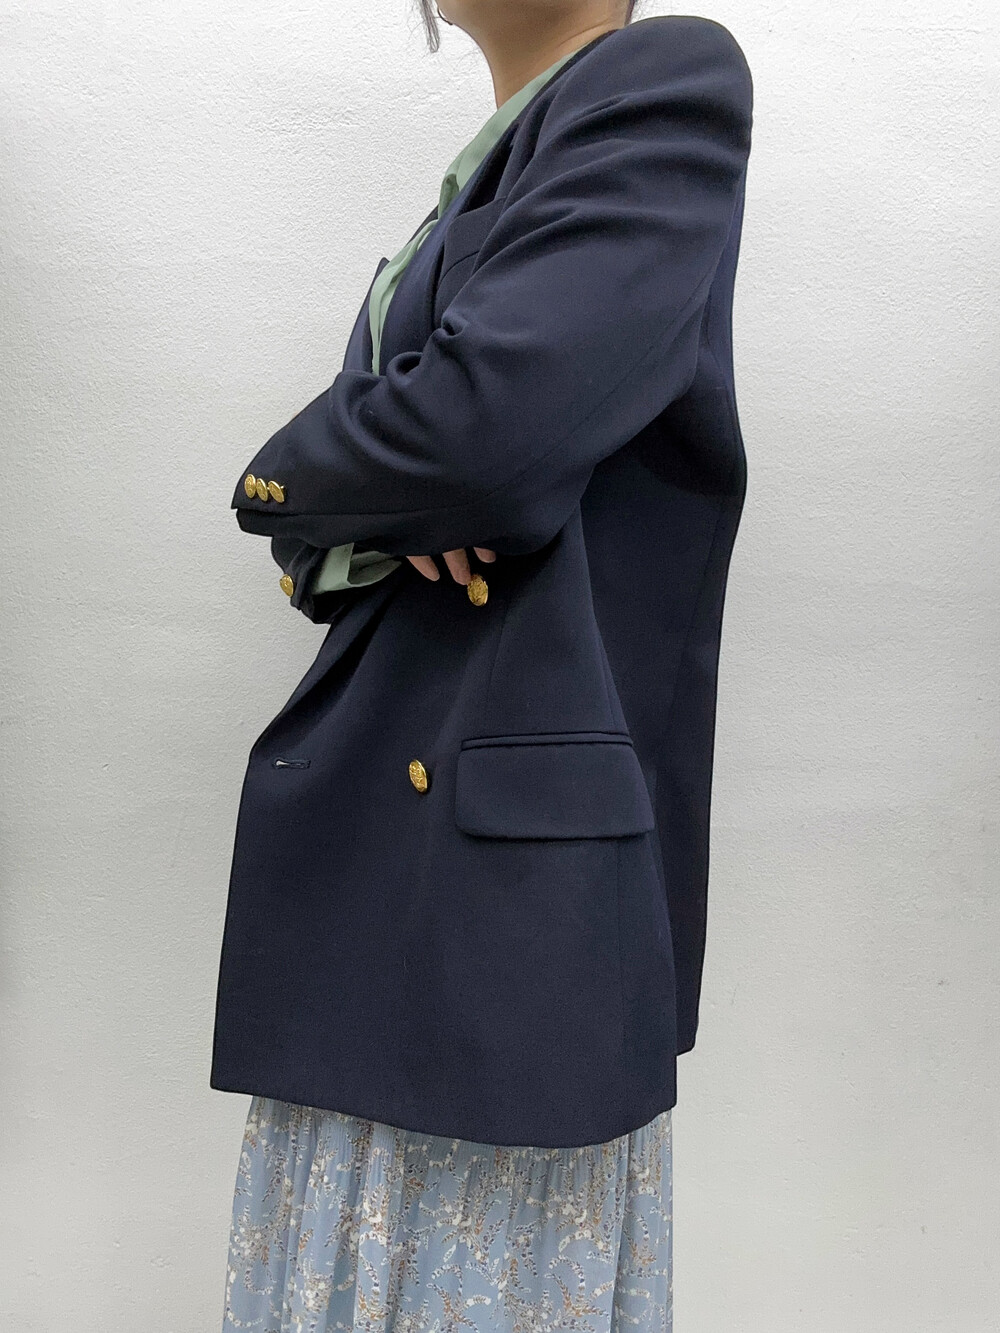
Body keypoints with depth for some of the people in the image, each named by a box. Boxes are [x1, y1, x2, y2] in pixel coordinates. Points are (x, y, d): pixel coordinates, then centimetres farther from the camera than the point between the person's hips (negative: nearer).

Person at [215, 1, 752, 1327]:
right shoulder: (470, 197, 21)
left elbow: (483, 424, -21)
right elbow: (319, 542, 18)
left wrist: (283, 477, 0)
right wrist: (377, 522, -6)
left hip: (526, 833, -8)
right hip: (358, 831, 8)